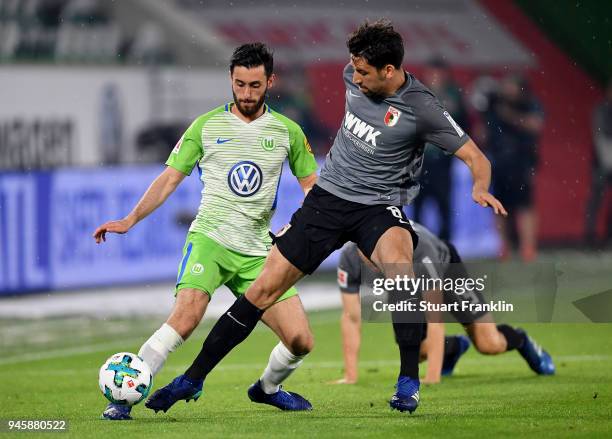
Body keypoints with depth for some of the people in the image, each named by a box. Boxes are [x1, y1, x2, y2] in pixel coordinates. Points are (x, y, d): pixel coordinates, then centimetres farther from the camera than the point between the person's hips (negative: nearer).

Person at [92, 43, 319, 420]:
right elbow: (170, 179, 7)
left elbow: (312, 186, 16)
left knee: (300, 341, -4)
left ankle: (268, 388, 29)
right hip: (209, 238, -3)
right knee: (185, 319, -29)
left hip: (257, 253, 3)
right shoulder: (206, 126, 5)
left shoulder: (288, 131, 9)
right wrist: (130, 220, -4)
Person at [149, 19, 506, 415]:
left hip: (378, 206, -4)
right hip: (328, 195, 4)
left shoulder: (421, 108, -17)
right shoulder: (355, 77, -2)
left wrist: (480, 188, -34)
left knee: (399, 269, -37)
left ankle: (409, 382, -24)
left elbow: (475, 157, -13)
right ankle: (192, 379, 8)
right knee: (264, 289, -1)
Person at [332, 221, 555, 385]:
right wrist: (350, 376, -27)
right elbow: (351, 318, -24)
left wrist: (432, 377, -48)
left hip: (445, 268, -3)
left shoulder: (419, 248, -46)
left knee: (489, 344, -7)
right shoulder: (349, 257, -35)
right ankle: (453, 347, 20)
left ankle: (520, 340, 31)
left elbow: (434, 315, -45)